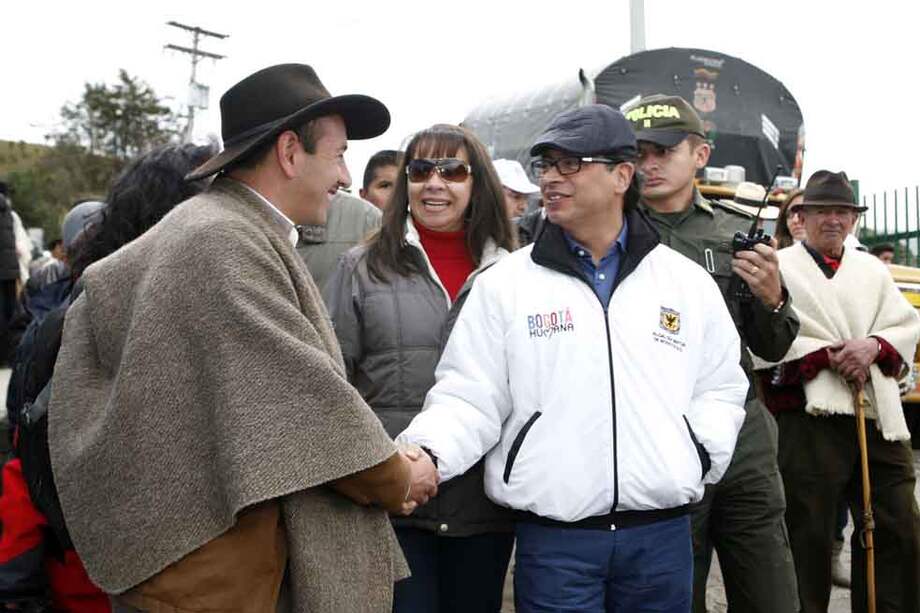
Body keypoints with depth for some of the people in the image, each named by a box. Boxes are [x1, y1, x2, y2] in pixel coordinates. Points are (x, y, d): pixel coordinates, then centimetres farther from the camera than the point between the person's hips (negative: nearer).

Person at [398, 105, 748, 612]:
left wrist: (701, 456, 0)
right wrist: (426, 453, -20)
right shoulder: (503, 284, 0)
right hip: (552, 538, -2)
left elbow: (721, 388, 16)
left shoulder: (688, 282, 7)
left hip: (662, 533, 3)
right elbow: (470, 399, -3)